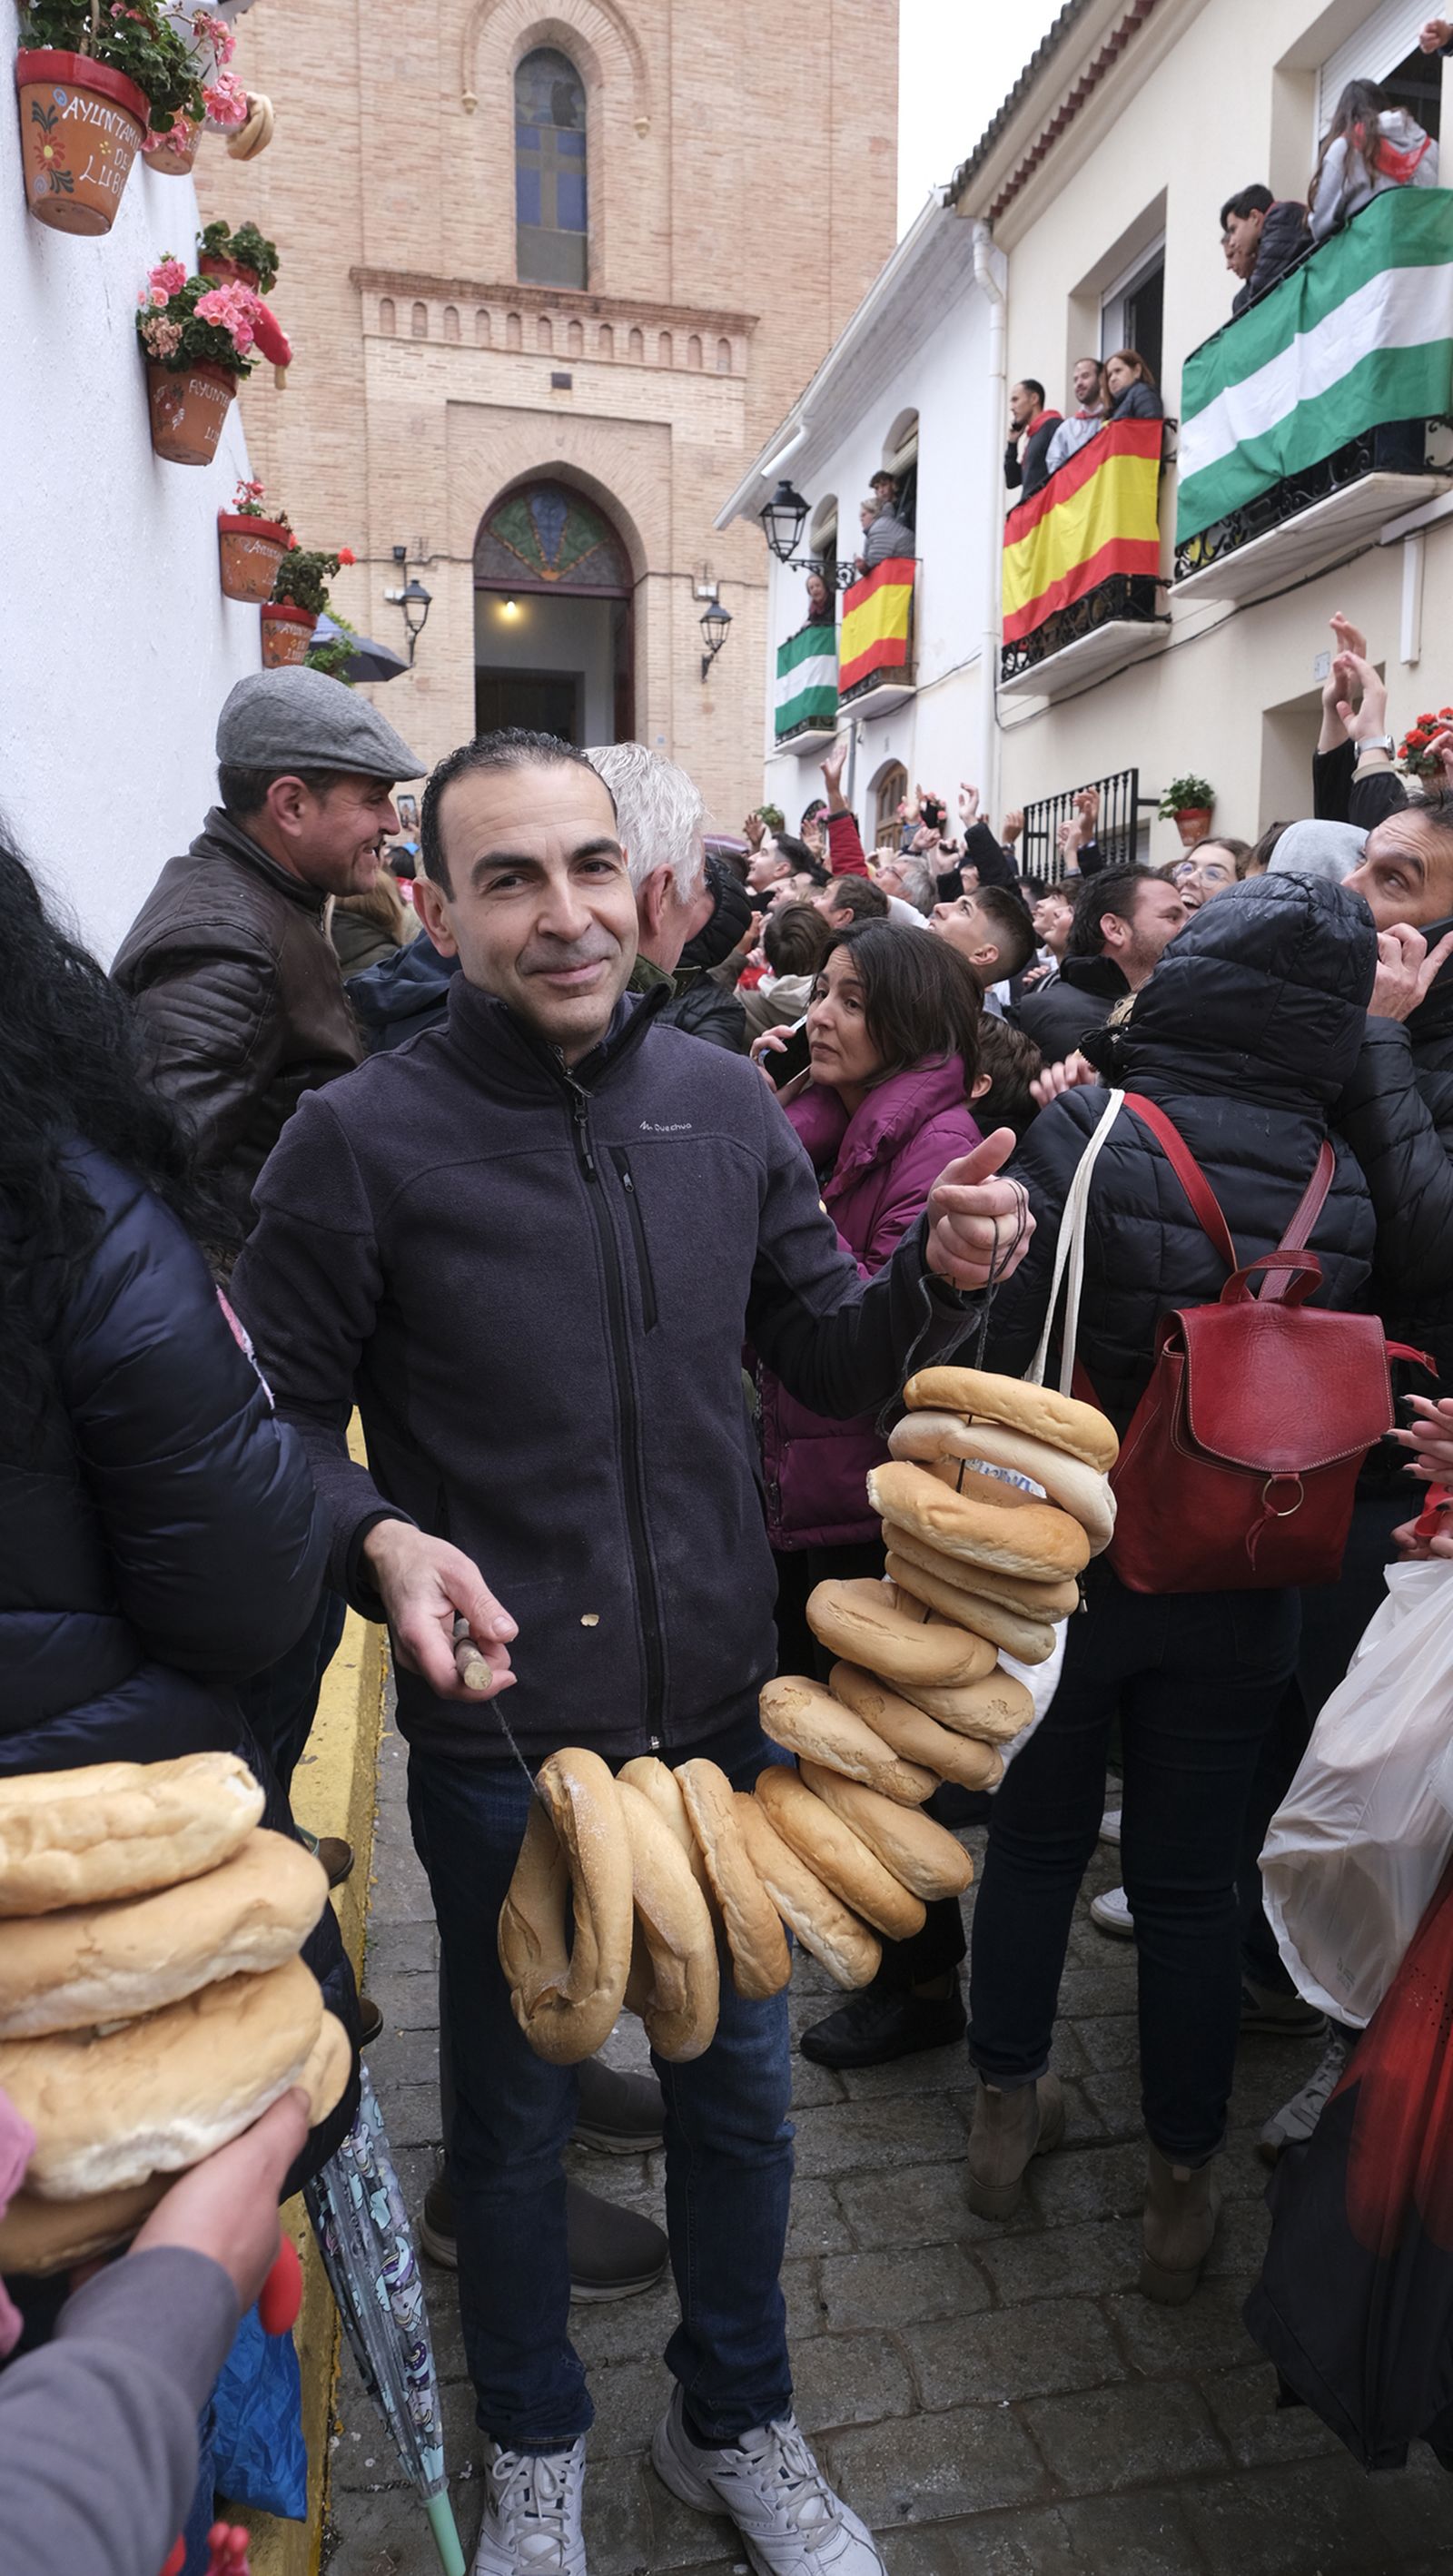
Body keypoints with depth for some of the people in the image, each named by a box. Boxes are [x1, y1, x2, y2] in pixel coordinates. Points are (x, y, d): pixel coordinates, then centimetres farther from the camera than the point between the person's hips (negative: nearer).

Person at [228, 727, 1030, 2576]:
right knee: (514, 2109, 20)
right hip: (499, 1737, -3)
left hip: (721, 1707, 4)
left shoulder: (724, 1103, -2)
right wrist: (378, 1538, -26)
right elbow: (276, 1418, -7)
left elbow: (827, 1362, 6)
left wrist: (936, 1279, -13)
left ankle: (737, 2422, 51)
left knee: (737, 2086, 22)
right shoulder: (360, 1140, -14)